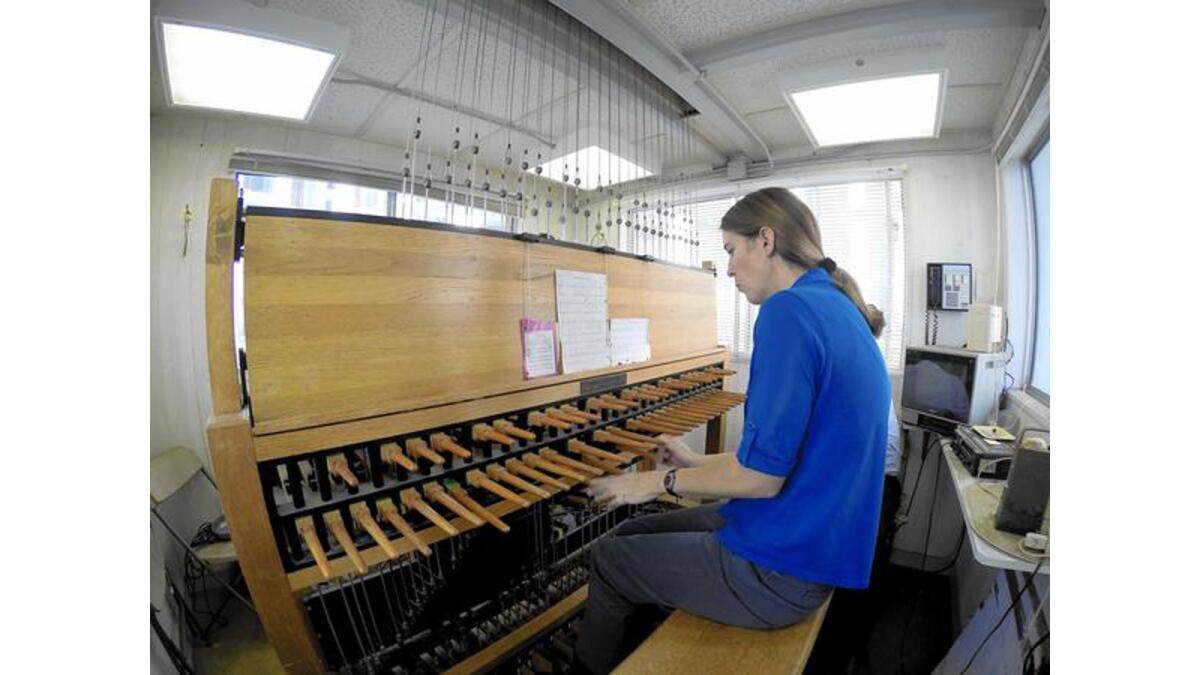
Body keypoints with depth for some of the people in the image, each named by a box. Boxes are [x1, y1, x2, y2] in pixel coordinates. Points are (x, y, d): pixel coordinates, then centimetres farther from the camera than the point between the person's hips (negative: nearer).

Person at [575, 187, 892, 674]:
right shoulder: (843, 312, 7)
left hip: (777, 575, -8)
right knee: (631, 535, 19)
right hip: (815, 539, 8)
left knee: (607, 561, 10)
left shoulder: (790, 309, -23)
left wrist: (661, 481, -9)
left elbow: (761, 475, -25)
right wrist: (699, 462, 16)